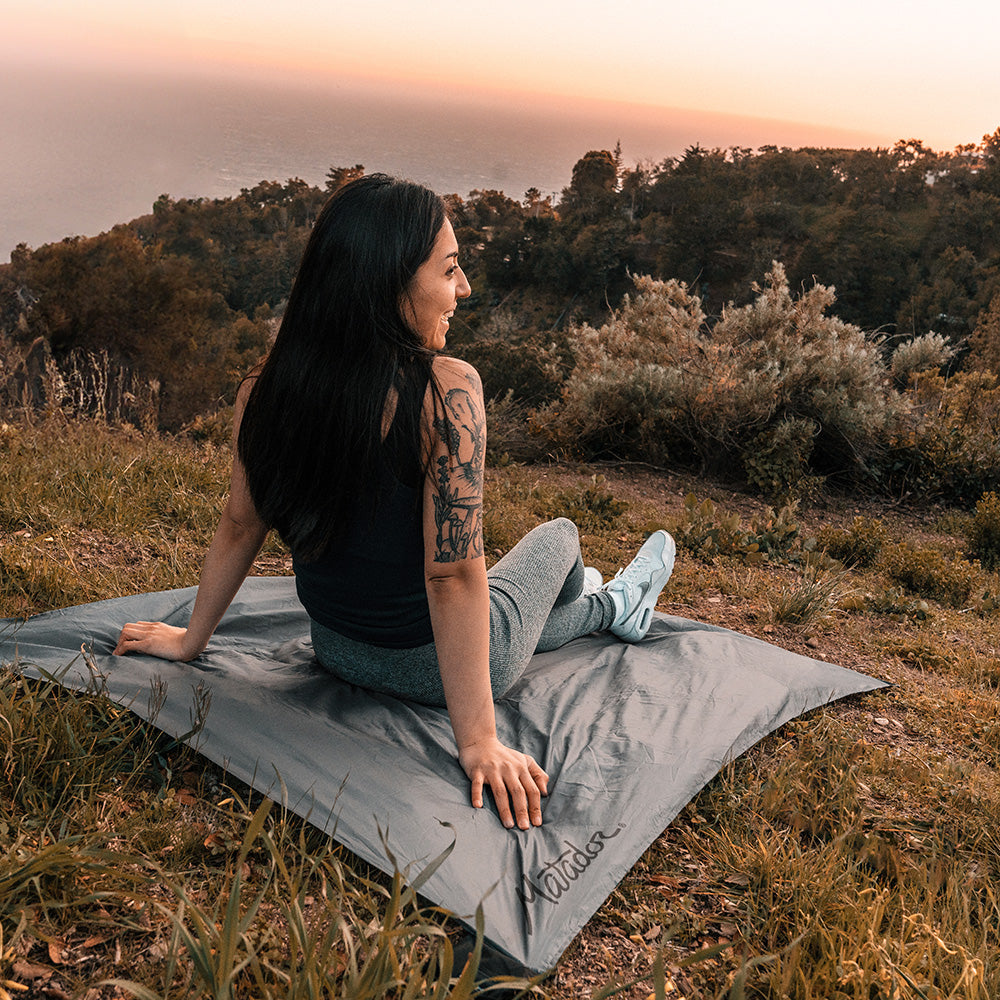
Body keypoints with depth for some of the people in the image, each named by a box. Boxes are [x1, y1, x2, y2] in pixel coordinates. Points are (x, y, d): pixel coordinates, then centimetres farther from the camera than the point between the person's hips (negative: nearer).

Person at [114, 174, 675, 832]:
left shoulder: (266, 389, -12)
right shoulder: (447, 390, -30)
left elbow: (240, 528, -2)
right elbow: (453, 574, -30)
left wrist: (191, 639, 13)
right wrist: (478, 740, -23)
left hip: (337, 651, 5)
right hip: (436, 665, -5)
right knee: (561, 535, 26)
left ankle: (607, 609, 63)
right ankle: (616, 605, 58)